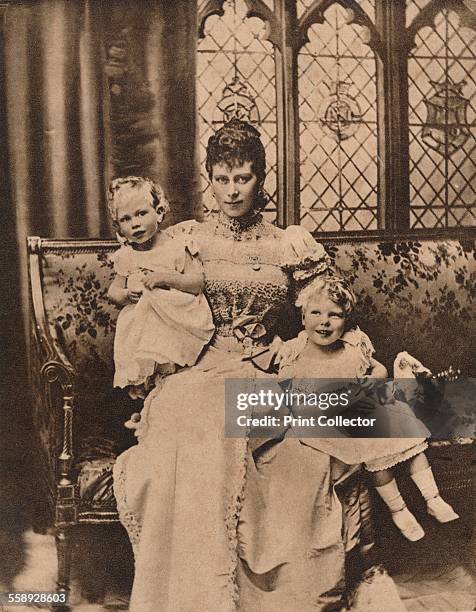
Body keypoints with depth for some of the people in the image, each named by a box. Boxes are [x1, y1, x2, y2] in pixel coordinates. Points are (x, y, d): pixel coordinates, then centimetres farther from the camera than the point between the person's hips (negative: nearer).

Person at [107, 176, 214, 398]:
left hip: (176, 320, -3)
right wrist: (127, 295, -9)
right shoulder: (125, 256, 11)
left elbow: (197, 283, -9)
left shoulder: (177, 247, -2)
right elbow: (113, 291, 15)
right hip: (138, 325, 3)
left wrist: (166, 278, -21)